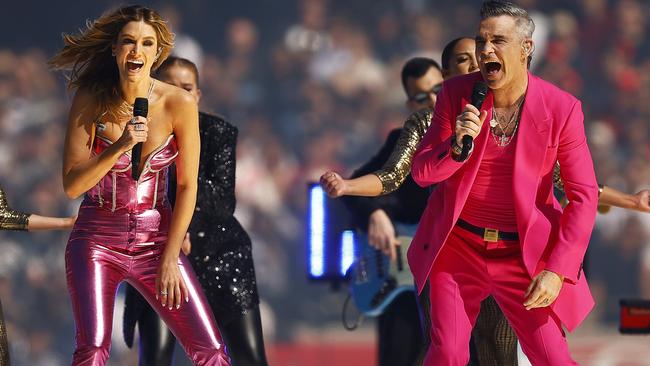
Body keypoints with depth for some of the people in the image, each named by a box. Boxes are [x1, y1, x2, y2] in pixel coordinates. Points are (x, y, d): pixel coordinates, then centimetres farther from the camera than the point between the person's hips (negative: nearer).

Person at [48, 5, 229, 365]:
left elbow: (187, 186, -2)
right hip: (97, 240, -1)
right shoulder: (90, 102, -7)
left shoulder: (179, 104, -7)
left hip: (156, 238, 1)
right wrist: (121, 146, -23)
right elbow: (72, 184, -9)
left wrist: (170, 258, -5)